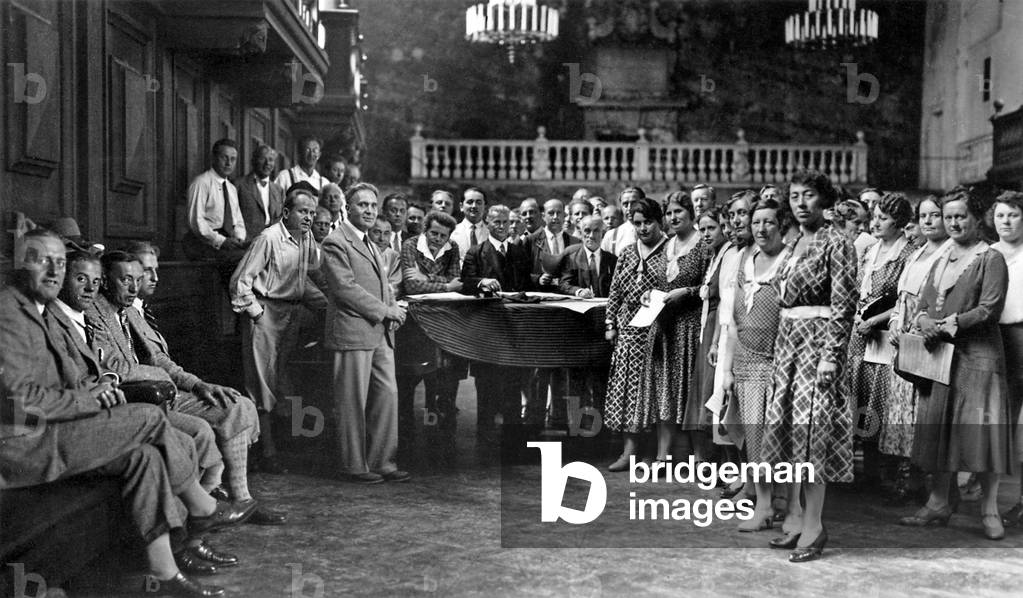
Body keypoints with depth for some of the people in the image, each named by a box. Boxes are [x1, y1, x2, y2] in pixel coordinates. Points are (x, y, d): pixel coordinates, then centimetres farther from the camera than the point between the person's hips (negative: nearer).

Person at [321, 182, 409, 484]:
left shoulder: (370, 244, 22)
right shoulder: (335, 243, -7)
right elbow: (345, 287, -16)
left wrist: (393, 308, 5)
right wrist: (384, 311, -13)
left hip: (380, 333, 9)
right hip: (353, 332, -8)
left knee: (388, 395, 7)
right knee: (353, 402, -1)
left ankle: (382, 461, 16)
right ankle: (354, 465, 9)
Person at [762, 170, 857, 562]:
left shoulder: (835, 244, -8)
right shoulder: (795, 243, 15)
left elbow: (843, 307, -13)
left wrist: (831, 355, -19)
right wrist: (781, 348, 16)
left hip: (817, 339, -8)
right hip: (788, 339, 8)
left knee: (811, 428, -7)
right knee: (785, 425, 7)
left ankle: (814, 525, 0)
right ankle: (794, 518, 16)